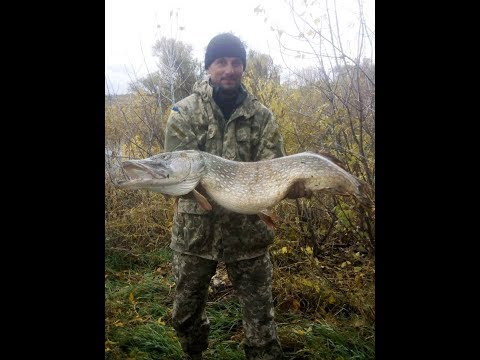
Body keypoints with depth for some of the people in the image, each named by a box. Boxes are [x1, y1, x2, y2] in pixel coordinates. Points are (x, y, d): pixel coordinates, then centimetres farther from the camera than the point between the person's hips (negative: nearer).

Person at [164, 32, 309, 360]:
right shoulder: (184, 112, -1)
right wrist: (205, 186, -29)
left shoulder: (262, 116, 2)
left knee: (261, 316, 7)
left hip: (248, 232, 0)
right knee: (186, 311, 19)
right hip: (195, 229, 1)